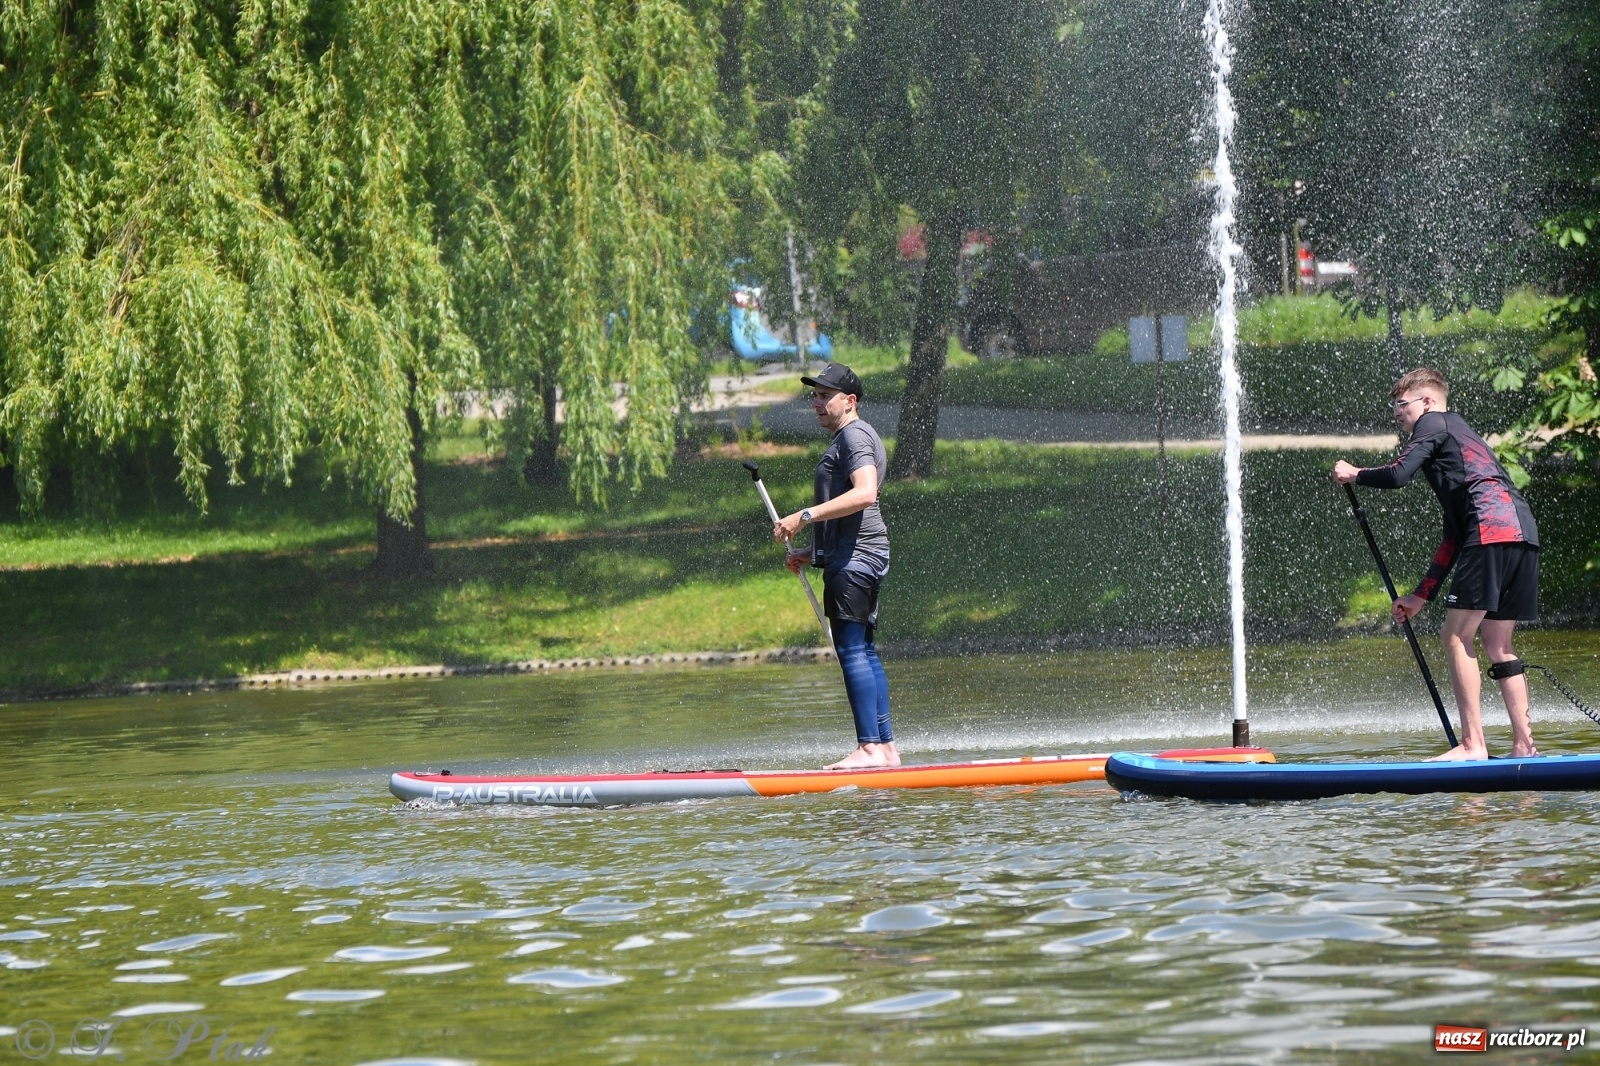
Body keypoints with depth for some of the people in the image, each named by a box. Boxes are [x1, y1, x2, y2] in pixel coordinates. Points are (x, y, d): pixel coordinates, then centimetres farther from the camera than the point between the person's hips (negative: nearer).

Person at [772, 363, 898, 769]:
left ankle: (869, 748, -20)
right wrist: (813, 553, 21)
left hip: (855, 557, -11)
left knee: (851, 648, -15)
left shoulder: (854, 435, -8)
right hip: (857, 556, 11)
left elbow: (864, 493, -25)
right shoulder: (849, 439, 25)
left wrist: (804, 516, -25)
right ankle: (885, 747, 9)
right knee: (863, 651, 10)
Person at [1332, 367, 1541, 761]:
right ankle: (1523, 744, 9)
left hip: (1493, 528, -9)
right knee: (1496, 643, 13)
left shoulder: (1434, 423, 10)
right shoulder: (1457, 436, 35)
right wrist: (1421, 595, 34)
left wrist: (1354, 474, 14)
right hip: (1523, 532, 9)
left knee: (1457, 636, -6)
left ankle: (1473, 744, -11)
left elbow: (1397, 475, -6)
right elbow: (1454, 536, 33)